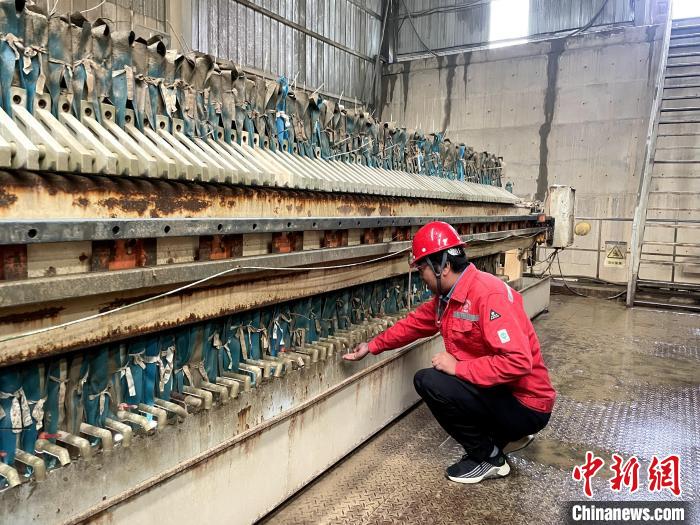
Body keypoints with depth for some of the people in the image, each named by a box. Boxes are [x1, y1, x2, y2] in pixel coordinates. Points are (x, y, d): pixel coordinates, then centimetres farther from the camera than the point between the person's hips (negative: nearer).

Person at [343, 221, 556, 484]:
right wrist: (372, 346, 13)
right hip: (499, 393, 9)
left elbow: (518, 361, -33)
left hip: (526, 405, -9)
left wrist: (458, 367, -25)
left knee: (430, 382, -21)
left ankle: (488, 457, 0)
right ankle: (504, 435, 19)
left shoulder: (488, 294, -26)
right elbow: (414, 323, 15)